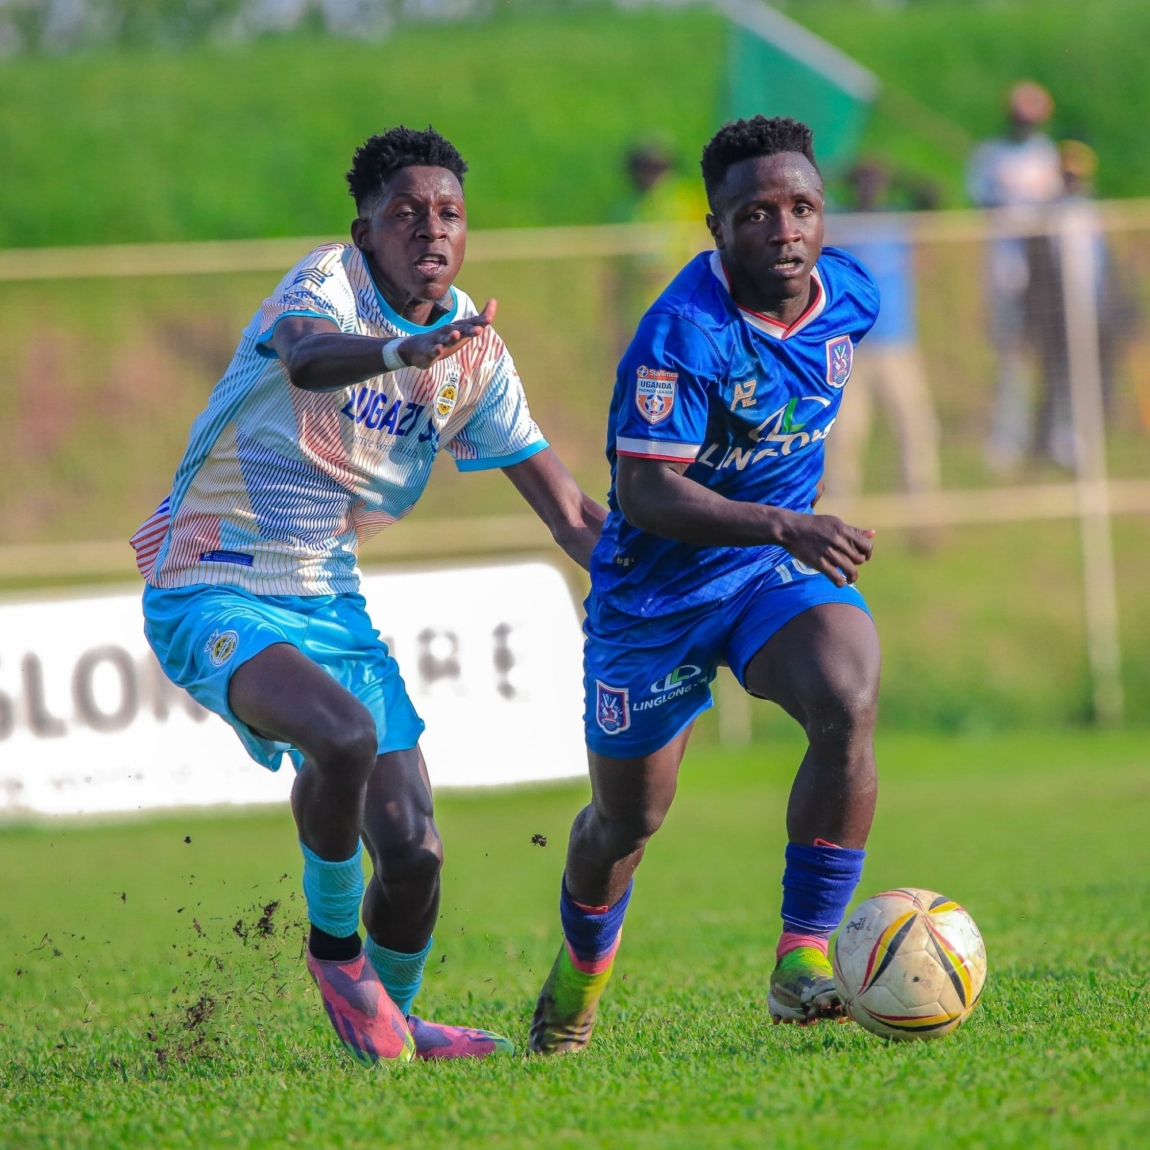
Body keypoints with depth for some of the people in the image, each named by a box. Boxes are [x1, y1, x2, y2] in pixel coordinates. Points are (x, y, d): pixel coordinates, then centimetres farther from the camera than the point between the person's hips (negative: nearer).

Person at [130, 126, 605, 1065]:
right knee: (344, 734, -34)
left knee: (413, 847, 0)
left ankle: (393, 1022, 29)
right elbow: (304, 354, -43)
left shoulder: (473, 351, 2)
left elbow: (573, 516, 7)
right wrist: (401, 350, -64)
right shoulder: (328, 283, -17)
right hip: (214, 591, -6)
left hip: (330, 600, 6)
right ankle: (334, 945, -8)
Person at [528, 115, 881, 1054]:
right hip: (658, 590, -4)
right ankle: (581, 972, 45)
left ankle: (804, 961, -21)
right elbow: (646, 494, -30)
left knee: (849, 706, -28)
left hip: (780, 576, 4)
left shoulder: (850, 295, -6)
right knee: (629, 818, 12)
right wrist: (783, 527, -41)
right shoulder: (683, 334, -26)